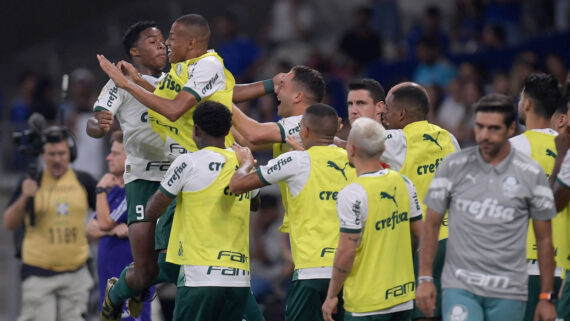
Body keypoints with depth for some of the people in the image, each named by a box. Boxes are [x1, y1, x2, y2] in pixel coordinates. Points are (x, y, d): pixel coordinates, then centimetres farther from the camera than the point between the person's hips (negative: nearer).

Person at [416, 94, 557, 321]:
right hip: (460, 286, -1)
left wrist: (546, 297, 4)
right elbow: (431, 225, 8)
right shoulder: (453, 166, 2)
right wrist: (425, 279, 1)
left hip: (508, 293, 1)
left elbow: (544, 239, 6)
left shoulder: (532, 174, 1)